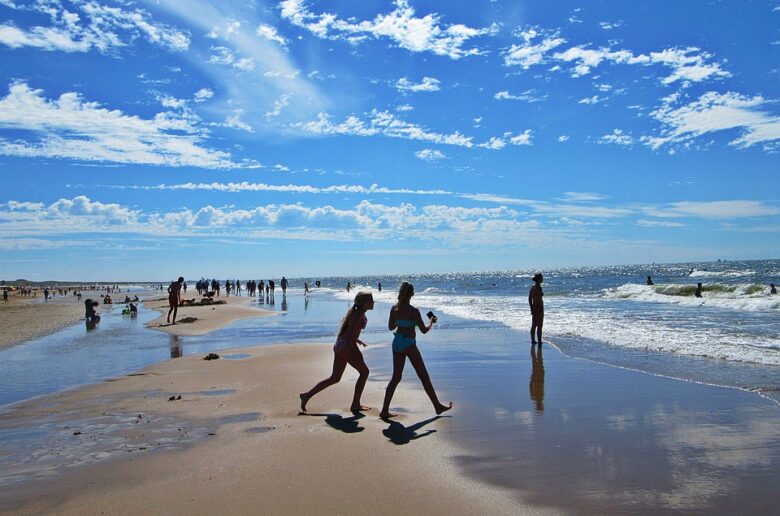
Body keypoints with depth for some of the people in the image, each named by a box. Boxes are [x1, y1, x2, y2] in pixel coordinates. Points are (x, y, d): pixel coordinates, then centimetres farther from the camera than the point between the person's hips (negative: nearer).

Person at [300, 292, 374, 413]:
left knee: (334, 378, 12)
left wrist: (358, 341, 32)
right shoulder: (360, 315, -13)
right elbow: (350, 335, -20)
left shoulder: (355, 312, 16)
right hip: (346, 347, -9)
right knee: (364, 372, 6)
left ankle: (307, 395, 8)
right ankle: (355, 405, 9)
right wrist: (357, 352, -19)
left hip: (339, 345, 9)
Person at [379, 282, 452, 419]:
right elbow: (424, 330, -11)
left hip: (397, 343, 6)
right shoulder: (413, 311, -16)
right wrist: (431, 322, 7)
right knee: (424, 377, 6)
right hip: (409, 344, -6)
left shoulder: (394, 309, 1)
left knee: (396, 377, 11)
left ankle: (385, 410, 7)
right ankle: (438, 406, 17)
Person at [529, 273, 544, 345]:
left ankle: (533, 340, 19)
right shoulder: (538, 287, -16)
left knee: (533, 325, 13)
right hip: (539, 308, -8)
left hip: (534, 308, 8)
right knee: (539, 326, -2)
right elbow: (539, 299, -22)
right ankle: (539, 341, 1)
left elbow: (530, 299, 12)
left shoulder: (532, 287, 9)